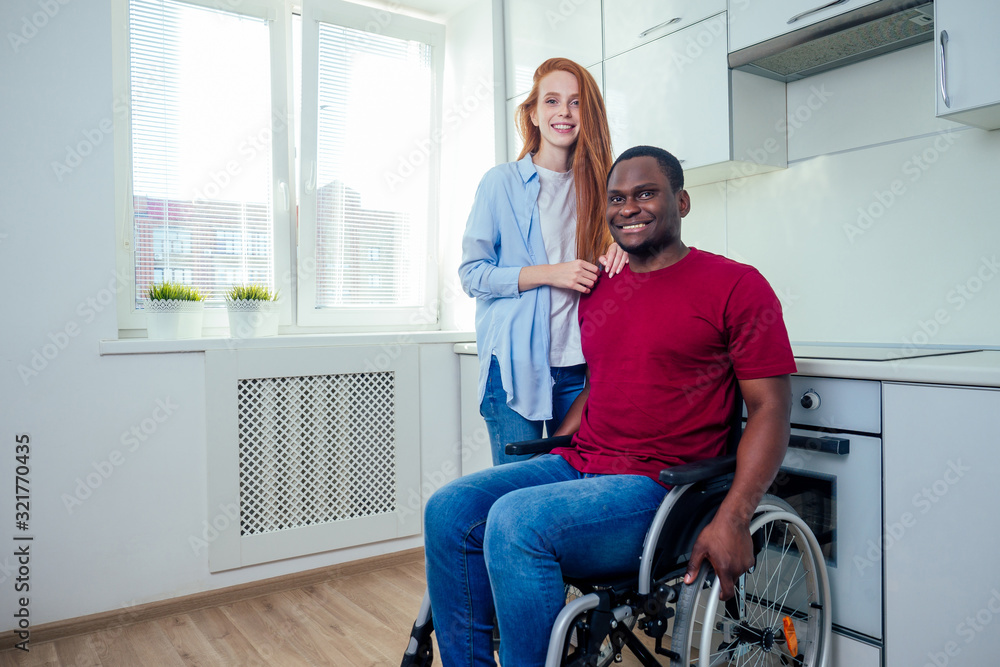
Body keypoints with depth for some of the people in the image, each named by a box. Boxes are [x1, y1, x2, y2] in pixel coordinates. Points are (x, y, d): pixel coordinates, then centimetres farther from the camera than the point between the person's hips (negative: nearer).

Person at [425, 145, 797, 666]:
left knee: (515, 522, -29)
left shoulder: (736, 285, -4)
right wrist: (553, 456, 11)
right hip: (577, 465, 7)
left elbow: (770, 407, -7)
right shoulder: (598, 292, 16)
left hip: (657, 484, -6)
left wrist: (732, 519, -19)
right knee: (449, 510, -11)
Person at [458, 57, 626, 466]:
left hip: (579, 364, 4)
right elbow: (472, 273, -3)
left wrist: (618, 249, -1)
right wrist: (548, 273, -14)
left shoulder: (596, 184, 12)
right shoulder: (501, 182, 0)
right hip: (515, 366, -3)